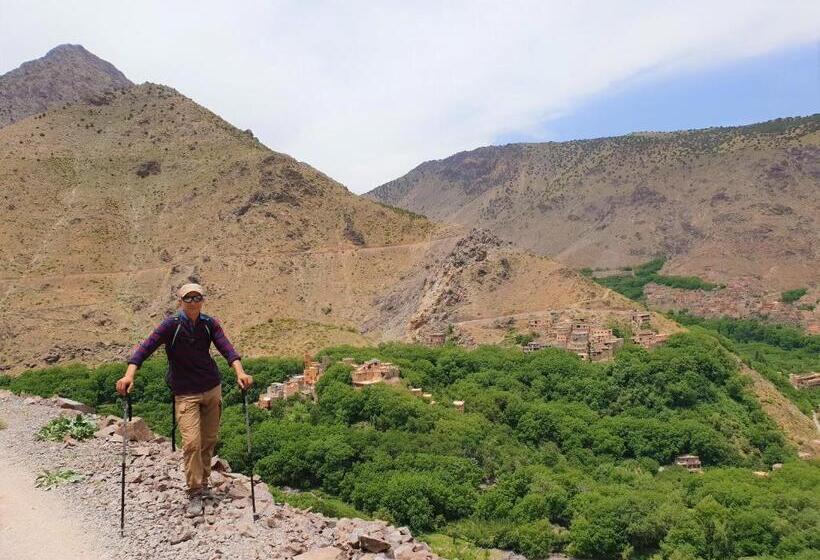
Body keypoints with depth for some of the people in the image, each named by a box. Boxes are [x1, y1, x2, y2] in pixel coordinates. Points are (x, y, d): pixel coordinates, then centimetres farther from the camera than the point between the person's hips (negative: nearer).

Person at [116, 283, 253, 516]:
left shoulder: (210, 324, -4)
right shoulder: (172, 324, -13)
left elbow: (226, 348, -13)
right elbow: (146, 347, -20)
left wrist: (240, 372, -30)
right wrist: (129, 375, -35)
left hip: (212, 388, 4)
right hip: (185, 393, -4)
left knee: (210, 439, 12)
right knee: (191, 442, -11)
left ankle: (203, 482, 32)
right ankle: (194, 494, 3)